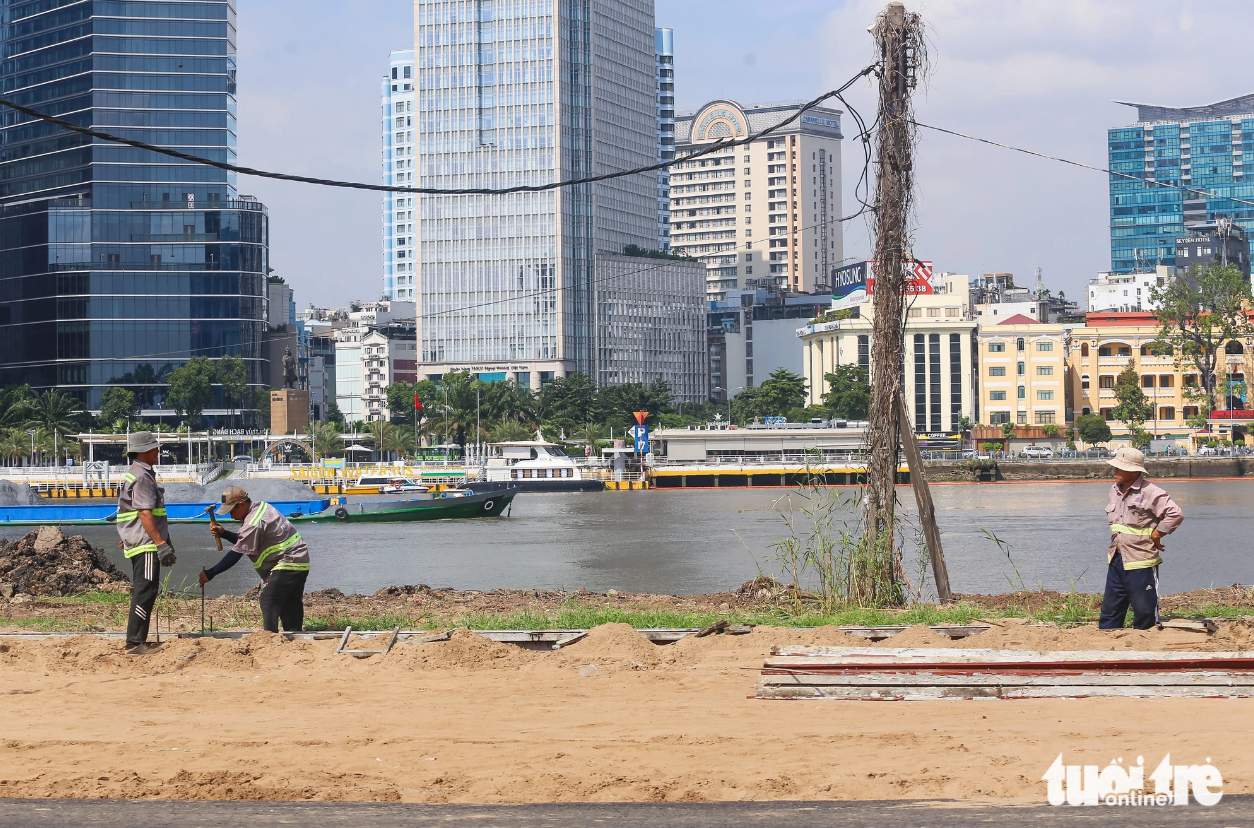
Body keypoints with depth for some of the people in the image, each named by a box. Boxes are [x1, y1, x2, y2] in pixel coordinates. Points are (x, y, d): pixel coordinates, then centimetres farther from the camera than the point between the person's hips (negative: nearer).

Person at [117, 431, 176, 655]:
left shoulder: (133, 474, 19)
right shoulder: (142, 477, -14)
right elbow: (145, 514, -21)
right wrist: (161, 544, -23)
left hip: (136, 543, 11)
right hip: (145, 545, -11)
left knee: (143, 592, 13)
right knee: (145, 593, -11)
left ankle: (137, 642, 17)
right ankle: (134, 644, -12)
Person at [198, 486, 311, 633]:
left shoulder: (253, 523, -20)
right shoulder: (261, 506, 10)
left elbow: (236, 554, -20)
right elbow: (243, 541, 18)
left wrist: (210, 574, -17)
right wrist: (223, 533, 3)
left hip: (287, 563, -11)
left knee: (269, 602, -16)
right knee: (291, 605, 14)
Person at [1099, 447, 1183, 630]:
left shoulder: (1150, 492, -15)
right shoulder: (1115, 490, 10)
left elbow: (1175, 514, -20)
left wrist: (1156, 535, -14)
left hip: (1140, 562, -7)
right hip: (1116, 560, 7)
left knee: (1144, 612, 2)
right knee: (1110, 609, 11)